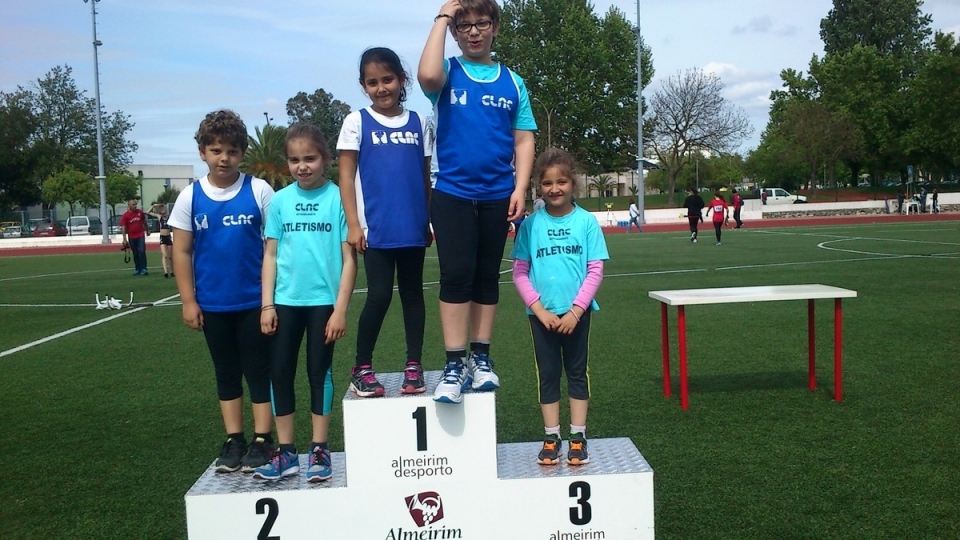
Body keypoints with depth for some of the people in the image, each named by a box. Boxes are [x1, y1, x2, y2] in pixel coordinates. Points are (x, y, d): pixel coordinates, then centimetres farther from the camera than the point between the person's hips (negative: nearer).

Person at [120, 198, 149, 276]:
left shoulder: (140, 212, 1)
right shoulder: (125, 215, -7)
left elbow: (144, 221, 16)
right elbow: (123, 228, -9)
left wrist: (147, 230, 24)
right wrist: (124, 239, -14)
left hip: (141, 235, 0)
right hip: (131, 237, 0)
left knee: (142, 252, -8)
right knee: (135, 254, 8)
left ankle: (144, 269, -5)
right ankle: (138, 269, 15)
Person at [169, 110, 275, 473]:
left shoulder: (259, 190, -5)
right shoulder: (190, 196, 0)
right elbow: (182, 252, 3)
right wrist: (188, 301, -1)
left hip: (255, 301, -2)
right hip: (213, 304, 3)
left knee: (258, 371, 6)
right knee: (226, 373, 14)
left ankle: (262, 440, 16)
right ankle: (233, 440, 25)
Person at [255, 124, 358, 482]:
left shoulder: (338, 197, -6)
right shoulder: (280, 200, 3)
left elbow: (349, 257, -6)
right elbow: (270, 254, 6)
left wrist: (340, 309, -10)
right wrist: (267, 304, 0)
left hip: (324, 300, -3)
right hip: (286, 300, 3)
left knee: (319, 372, 7)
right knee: (280, 371, 6)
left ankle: (319, 450, 18)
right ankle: (285, 452, 18)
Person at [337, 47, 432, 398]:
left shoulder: (417, 122, 8)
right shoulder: (357, 122, 2)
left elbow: (425, 175, 11)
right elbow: (346, 176, -1)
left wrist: (431, 220, 9)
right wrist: (353, 225, -7)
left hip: (413, 226, 3)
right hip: (375, 227, -2)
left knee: (412, 294, 8)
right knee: (379, 296, -4)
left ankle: (413, 366, 17)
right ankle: (361, 369, 11)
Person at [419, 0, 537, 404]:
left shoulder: (512, 82, 9)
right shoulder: (448, 72, 3)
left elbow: (523, 140, 7)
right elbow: (427, 76, -22)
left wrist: (520, 188, -5)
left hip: (497, 195, 2)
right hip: (451, 193, -2)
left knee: (487, 276, 9)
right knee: (457, 275, -8)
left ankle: (481, 358, 19)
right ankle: (454, 366, -1)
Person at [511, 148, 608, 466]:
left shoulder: (586, 221, -4)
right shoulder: (532, 223, -2)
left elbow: (595, 270, -5)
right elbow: (519, 272, 0)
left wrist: (575, 310, -12)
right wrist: (539, 309, -10)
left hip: (576, 311, -1)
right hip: (542, 313, 1)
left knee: (577, 372, 10)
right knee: (548, 374, 9)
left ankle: (578, 438, 20)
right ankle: (551, 439, 19)